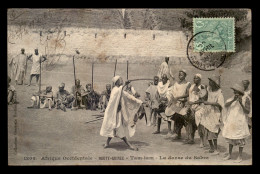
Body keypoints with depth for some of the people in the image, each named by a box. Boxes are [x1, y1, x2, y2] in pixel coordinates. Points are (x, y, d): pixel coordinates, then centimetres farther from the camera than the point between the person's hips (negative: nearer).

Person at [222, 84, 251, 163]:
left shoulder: (245, 98, -12)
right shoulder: (233, 98, 4)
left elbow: (247, 112, -16)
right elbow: (226, 105, -10)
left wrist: (241, 104, -29)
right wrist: (233, 100, -25)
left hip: (240, 122, -5)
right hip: (231, 122, 6)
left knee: (240, 139, 3)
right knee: (231, 138, 14)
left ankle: (240, 156, 15)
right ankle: (229, 155, 25)